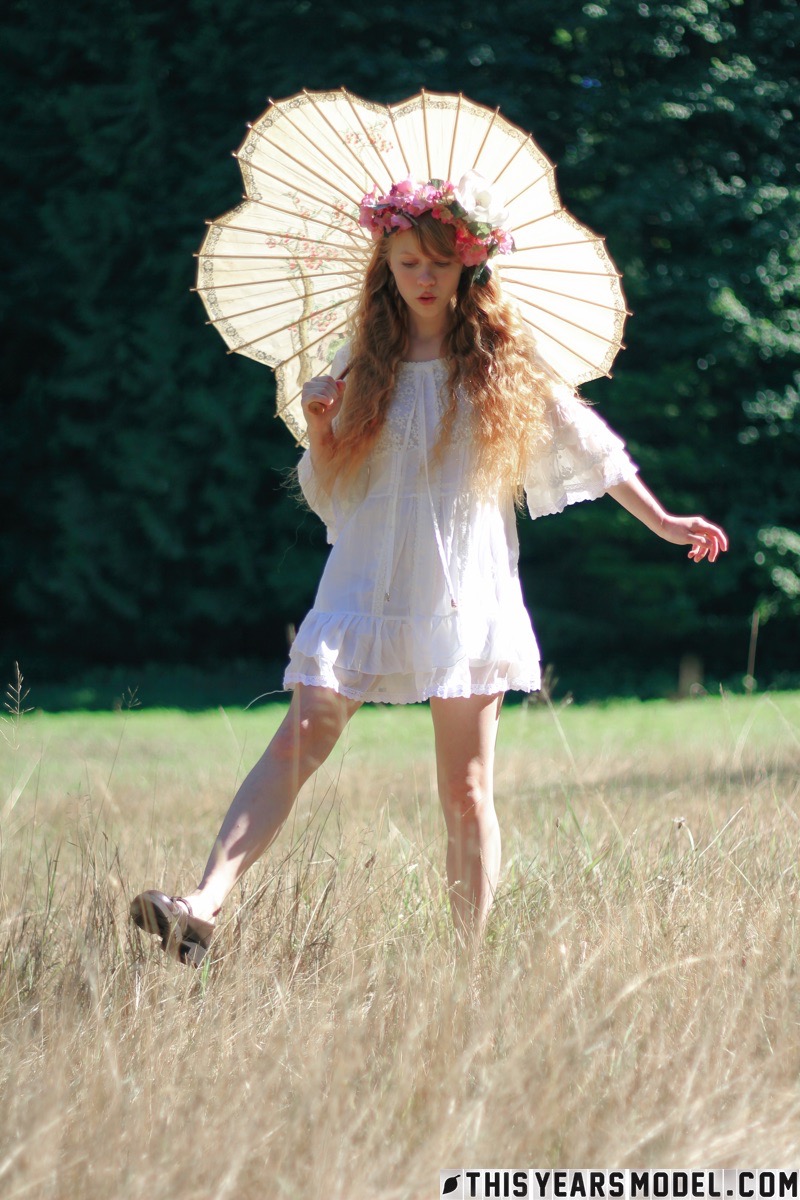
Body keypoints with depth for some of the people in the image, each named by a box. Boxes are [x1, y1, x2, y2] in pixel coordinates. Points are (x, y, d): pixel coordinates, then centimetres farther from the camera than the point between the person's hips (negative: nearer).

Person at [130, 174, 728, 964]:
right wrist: (320, 428, -7)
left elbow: (590, 447, 16)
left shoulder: (503, 364, 7)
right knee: (298, 742, -15)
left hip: (464, 595, 0)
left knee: (466, 791, 0)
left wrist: (663, 522, 17)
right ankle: (203, 910, -27)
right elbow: (329, 492, 12)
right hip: (366, 586, 0)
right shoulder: (366, 364, 9)